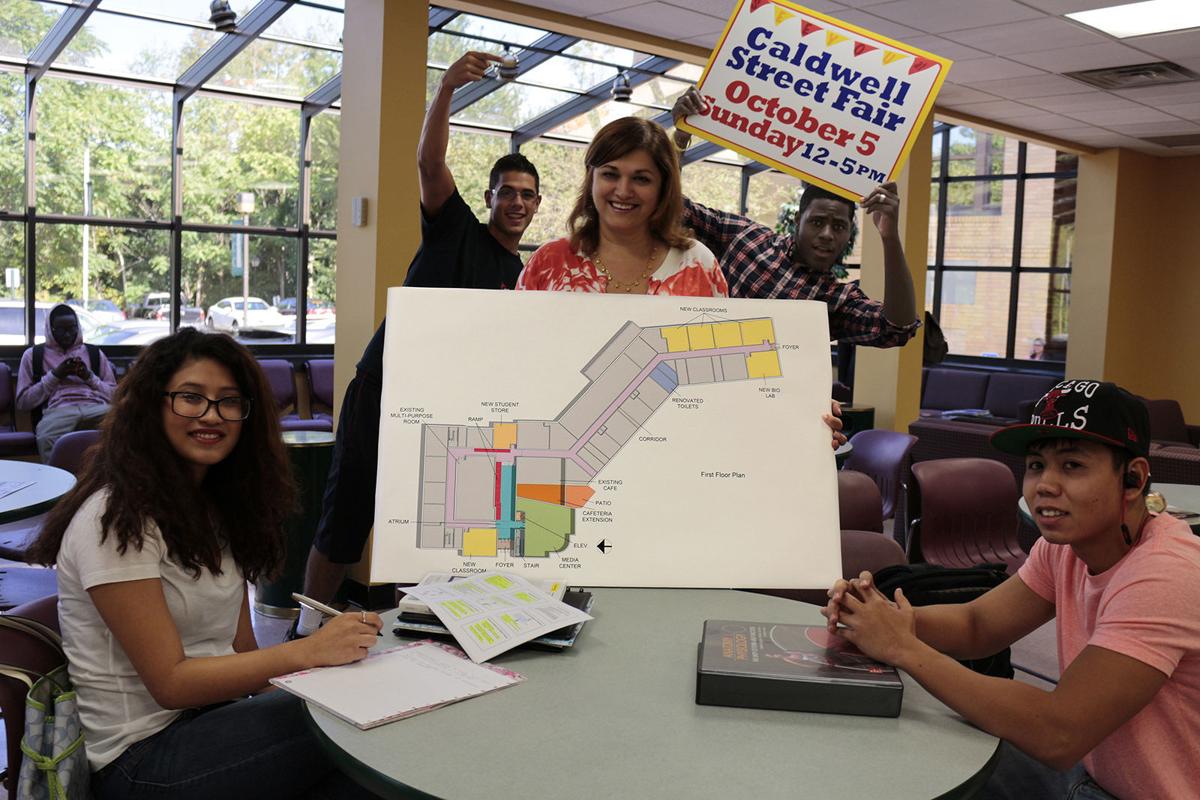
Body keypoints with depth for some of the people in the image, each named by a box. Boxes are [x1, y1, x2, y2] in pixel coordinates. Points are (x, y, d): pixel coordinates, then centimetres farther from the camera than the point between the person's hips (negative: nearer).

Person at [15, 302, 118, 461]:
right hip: (58, 409, -1)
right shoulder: (33, 355, 22)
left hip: (96, 407, 1)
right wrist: (55, 375, 4)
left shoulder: (95, 353, 25)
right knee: (47, 439, -39)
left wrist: (90, 377, 2)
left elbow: (115, 395, 19)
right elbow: (22, 402, 13)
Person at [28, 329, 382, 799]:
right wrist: (308, 651, -25)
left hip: (215, 713, 7)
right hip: (142, 757, -7)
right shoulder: (116, 521, -15)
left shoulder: (215, 505, 11)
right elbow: (169, 682, -17)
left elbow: (239, 646, 7)